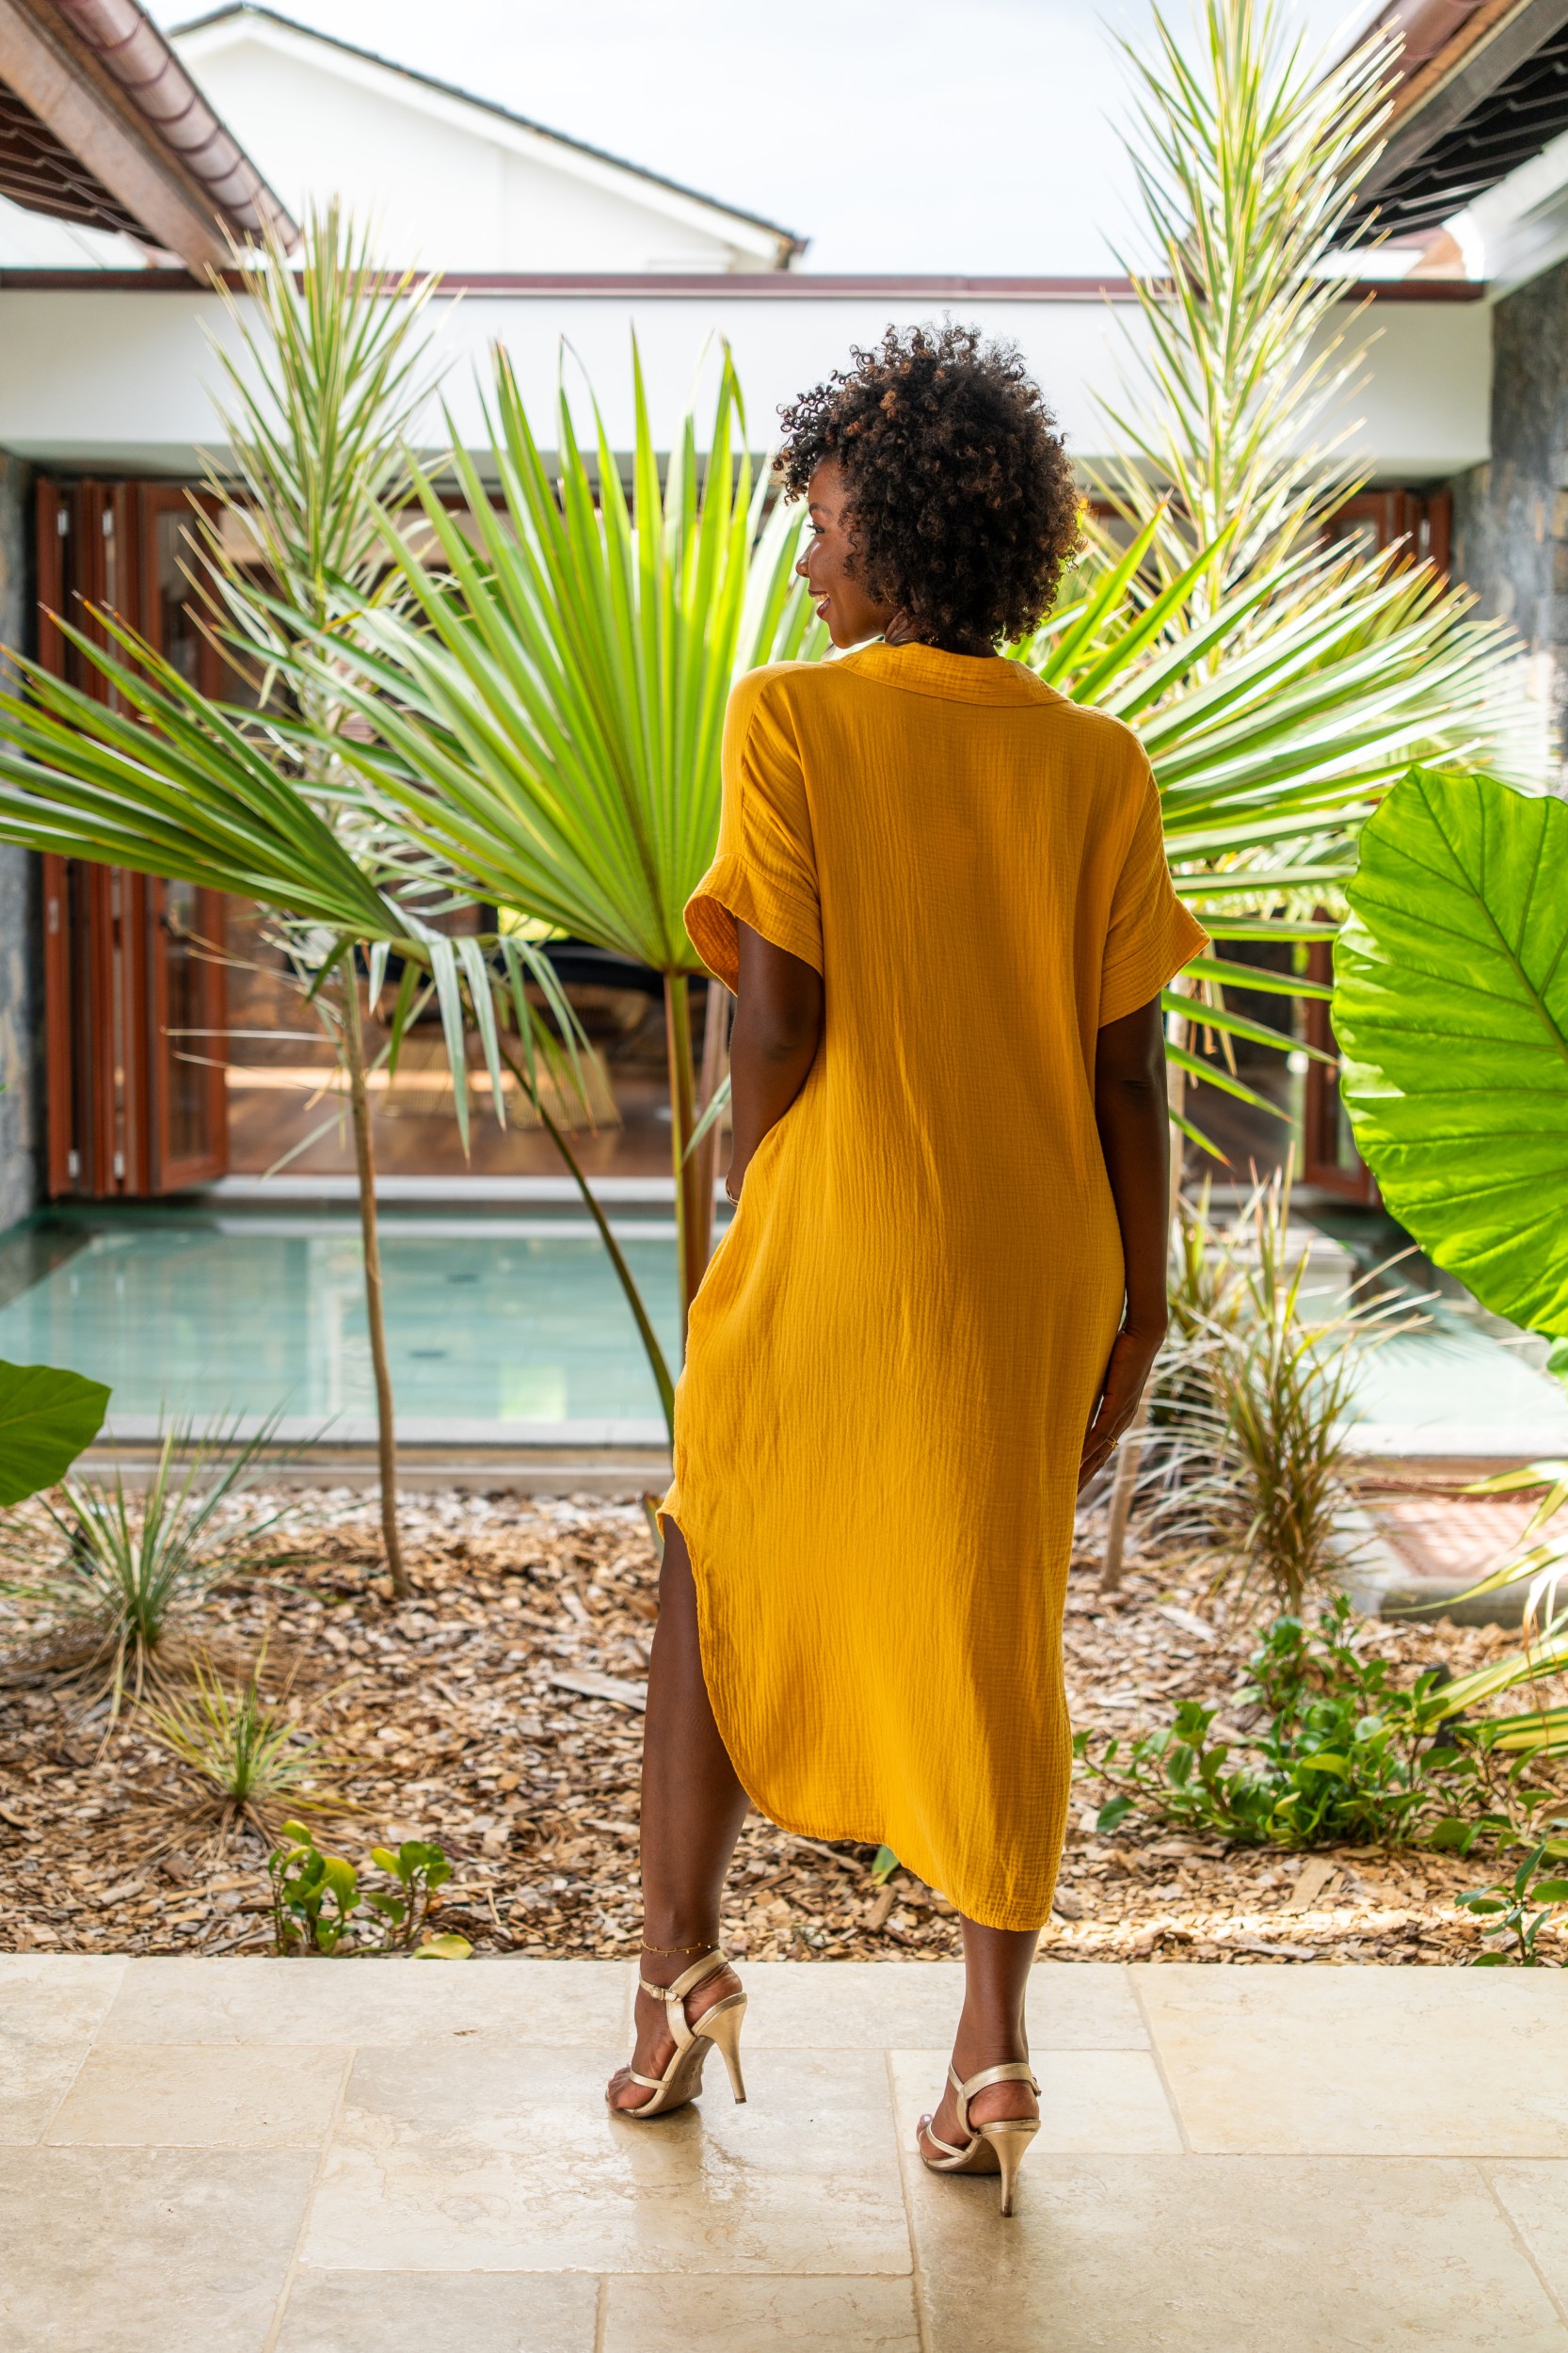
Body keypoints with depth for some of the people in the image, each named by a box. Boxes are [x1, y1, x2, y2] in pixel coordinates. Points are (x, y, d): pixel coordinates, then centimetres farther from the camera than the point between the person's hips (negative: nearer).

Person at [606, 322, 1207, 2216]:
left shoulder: (792, 722, -9)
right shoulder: (1097, 767, -1)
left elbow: (775, 1016, -12)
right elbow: (1127, 1066, -1)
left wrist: (746, 1212, 5)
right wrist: (1138, 1307, 6)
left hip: (827, 1263, -2)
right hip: (1029, 1275, 3)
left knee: (717, 1583, 18)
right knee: (995, 1637, 12)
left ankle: (677, 1961, 16)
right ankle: (992, 2050, 13)